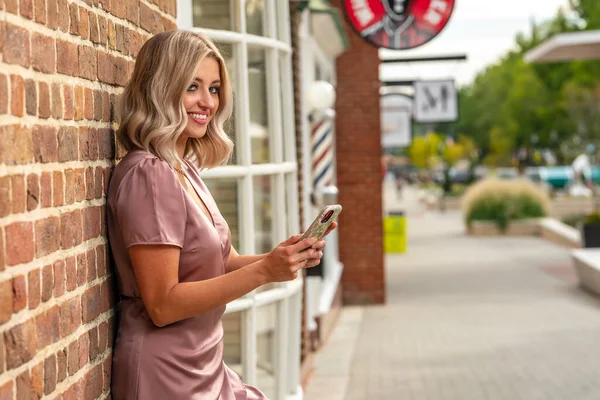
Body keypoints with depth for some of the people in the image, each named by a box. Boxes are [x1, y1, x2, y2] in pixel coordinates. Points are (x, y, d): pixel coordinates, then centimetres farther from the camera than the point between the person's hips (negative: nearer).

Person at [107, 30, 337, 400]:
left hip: (204, 369, 8)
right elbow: (163, 305, -21)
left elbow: (222, 263, 11)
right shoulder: (148, 174, -18)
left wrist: (283, 257, -7)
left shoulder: (185, 170, 9)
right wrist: (264, 271, -24)